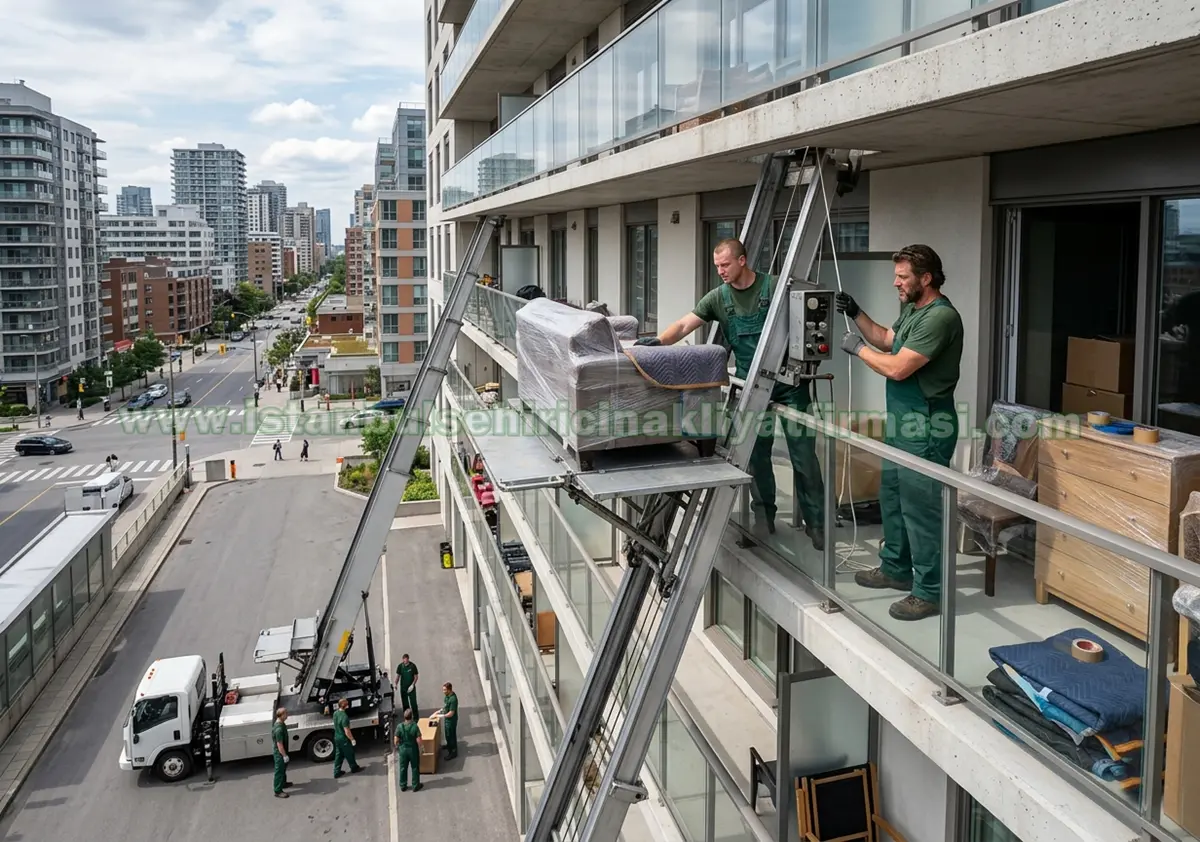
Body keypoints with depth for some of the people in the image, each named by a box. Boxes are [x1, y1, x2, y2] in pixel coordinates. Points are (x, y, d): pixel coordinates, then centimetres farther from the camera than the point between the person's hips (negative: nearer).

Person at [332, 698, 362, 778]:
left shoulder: (335, 713, -5)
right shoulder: (344, 716, -30)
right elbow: (347, 731, -25)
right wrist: (352, 739, -14)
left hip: (336, 737, 7)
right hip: (344, 739, -7)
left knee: (338, 755, 18)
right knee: (349, 754, 14)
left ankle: (337, 772, 24)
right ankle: (354, 768, 33)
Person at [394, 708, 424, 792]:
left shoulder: (399, 726, -15)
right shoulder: (415, 726, -21)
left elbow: (396, 740, -8)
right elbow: (418, 740, -19)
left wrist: (397, 748, 10)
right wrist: (420, 749, -1)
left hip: (403, 749, 2)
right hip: (413, 750, -2)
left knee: (403, 768, 18)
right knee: (415, 768, 14)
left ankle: (403, 786, 29)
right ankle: (415, 786, 25)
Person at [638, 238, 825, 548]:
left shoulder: (775, 287, -6)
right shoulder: (718, 298, 3)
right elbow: (684, 325, -5)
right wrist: (659, 340, -23)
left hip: (788, 382, -3)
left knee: (803, 454, 0)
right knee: (756, 454, 8)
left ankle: (815, 522, 10)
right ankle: (765, 516, 23)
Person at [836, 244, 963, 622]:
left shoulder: (941, 316, -22)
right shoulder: (911, 309, 10)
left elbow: (897, 368, -26)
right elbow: (886, 340, 27)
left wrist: (858, 348, -11)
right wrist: (856, 314, 14)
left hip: (925, 429, -11)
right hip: (902, 424, 11)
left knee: (921, 509, -3)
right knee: (892, 498, 20)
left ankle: (930, 592, 7)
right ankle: (896, 569, 36)